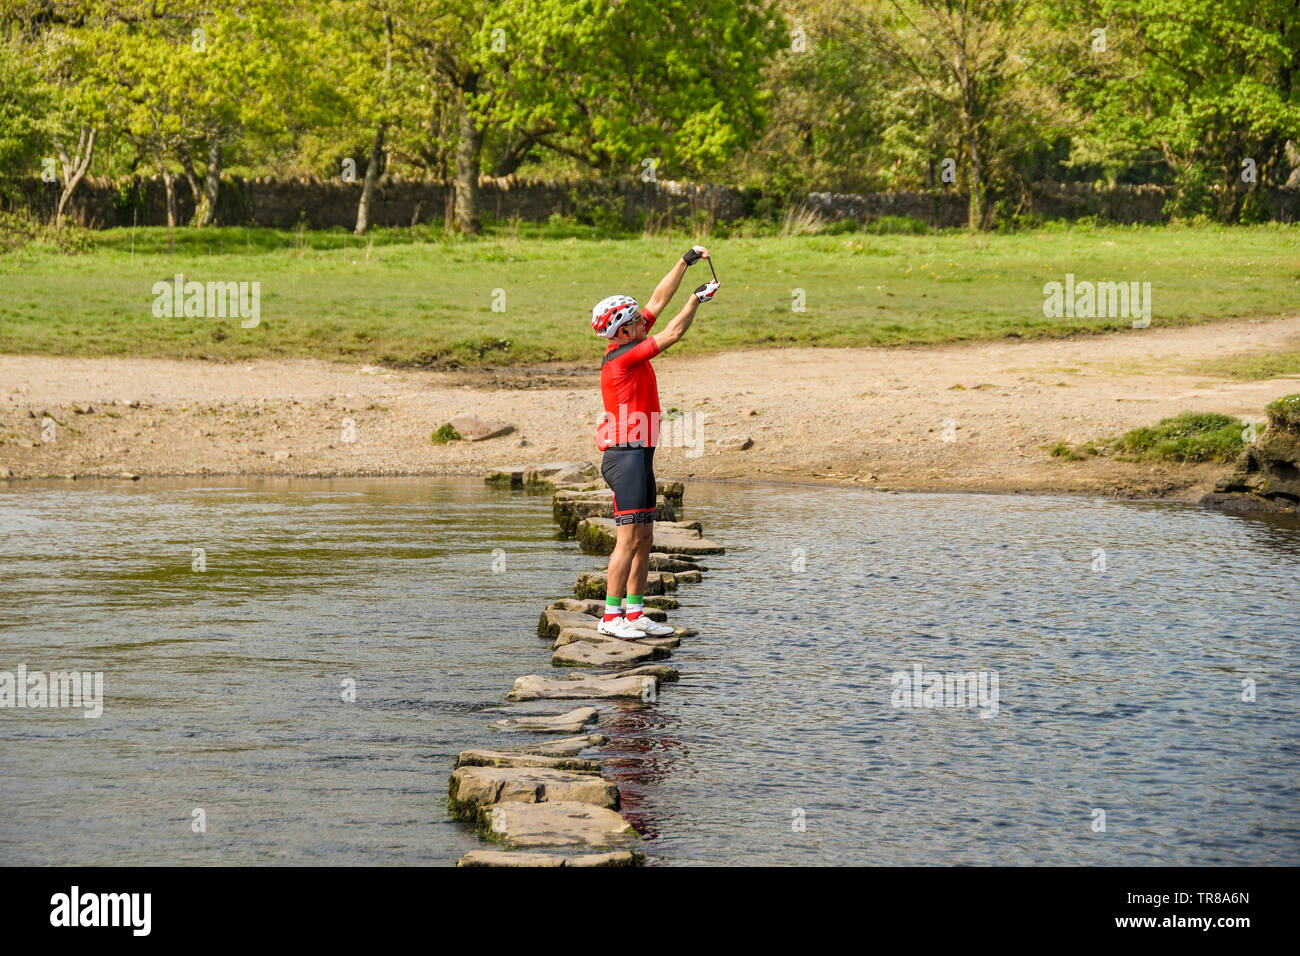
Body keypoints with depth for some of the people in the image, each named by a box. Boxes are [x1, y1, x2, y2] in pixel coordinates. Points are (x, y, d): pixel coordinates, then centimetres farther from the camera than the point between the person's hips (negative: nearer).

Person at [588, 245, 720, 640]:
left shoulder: (625, 346, 10)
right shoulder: (622, 357, -15)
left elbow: (658, 300, 15)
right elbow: (674, 333, -15)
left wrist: (686, 262, 14)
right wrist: (697, 298, -3)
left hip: (639, 456, 10)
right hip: (626, 456, -10)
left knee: (644, 540, 11)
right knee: (629, 540, -9)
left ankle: (635, 613, 14)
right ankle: (611, 616, -7)